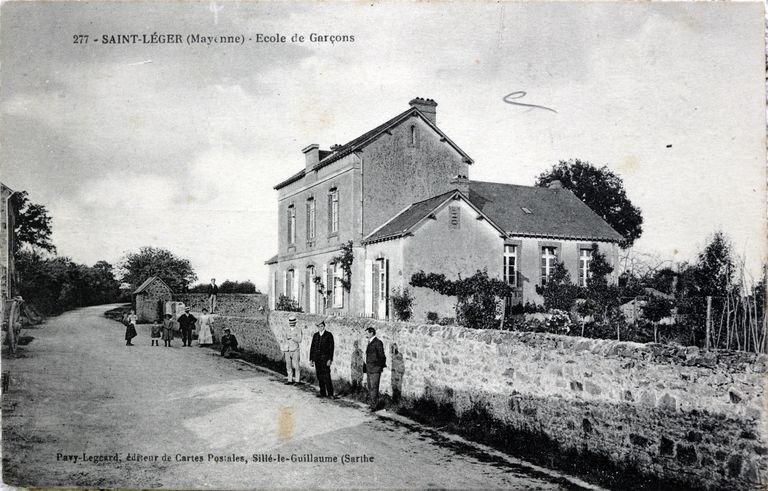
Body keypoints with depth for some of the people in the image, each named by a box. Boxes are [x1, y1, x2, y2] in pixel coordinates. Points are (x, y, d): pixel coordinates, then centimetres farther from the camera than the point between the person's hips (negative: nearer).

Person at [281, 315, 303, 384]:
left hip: (295, 351, -4)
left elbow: (299, 340, -12)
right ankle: (290, 380, 11)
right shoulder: (287, 330, 11)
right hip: (287, 351, 4)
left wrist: (291, 337, -23)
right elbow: (284, 341, 15)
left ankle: (297, 381, 4)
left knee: (295, 366, -4)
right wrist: (283, 351, 13)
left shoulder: (298, 330, -2)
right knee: (288, 366, 5)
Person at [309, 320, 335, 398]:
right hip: (317, 358, 5)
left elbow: (331, 348, -6)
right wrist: (311, 359, 9)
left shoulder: (329, 335, -2)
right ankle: (323, 393, 13)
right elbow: (312, 347, 14)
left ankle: (330, 393, -7)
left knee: (326, 376, -10)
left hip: (325, 358, -5)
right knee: (319, 376, 6)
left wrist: (330, 359, -13)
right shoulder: (315, 335, 12)